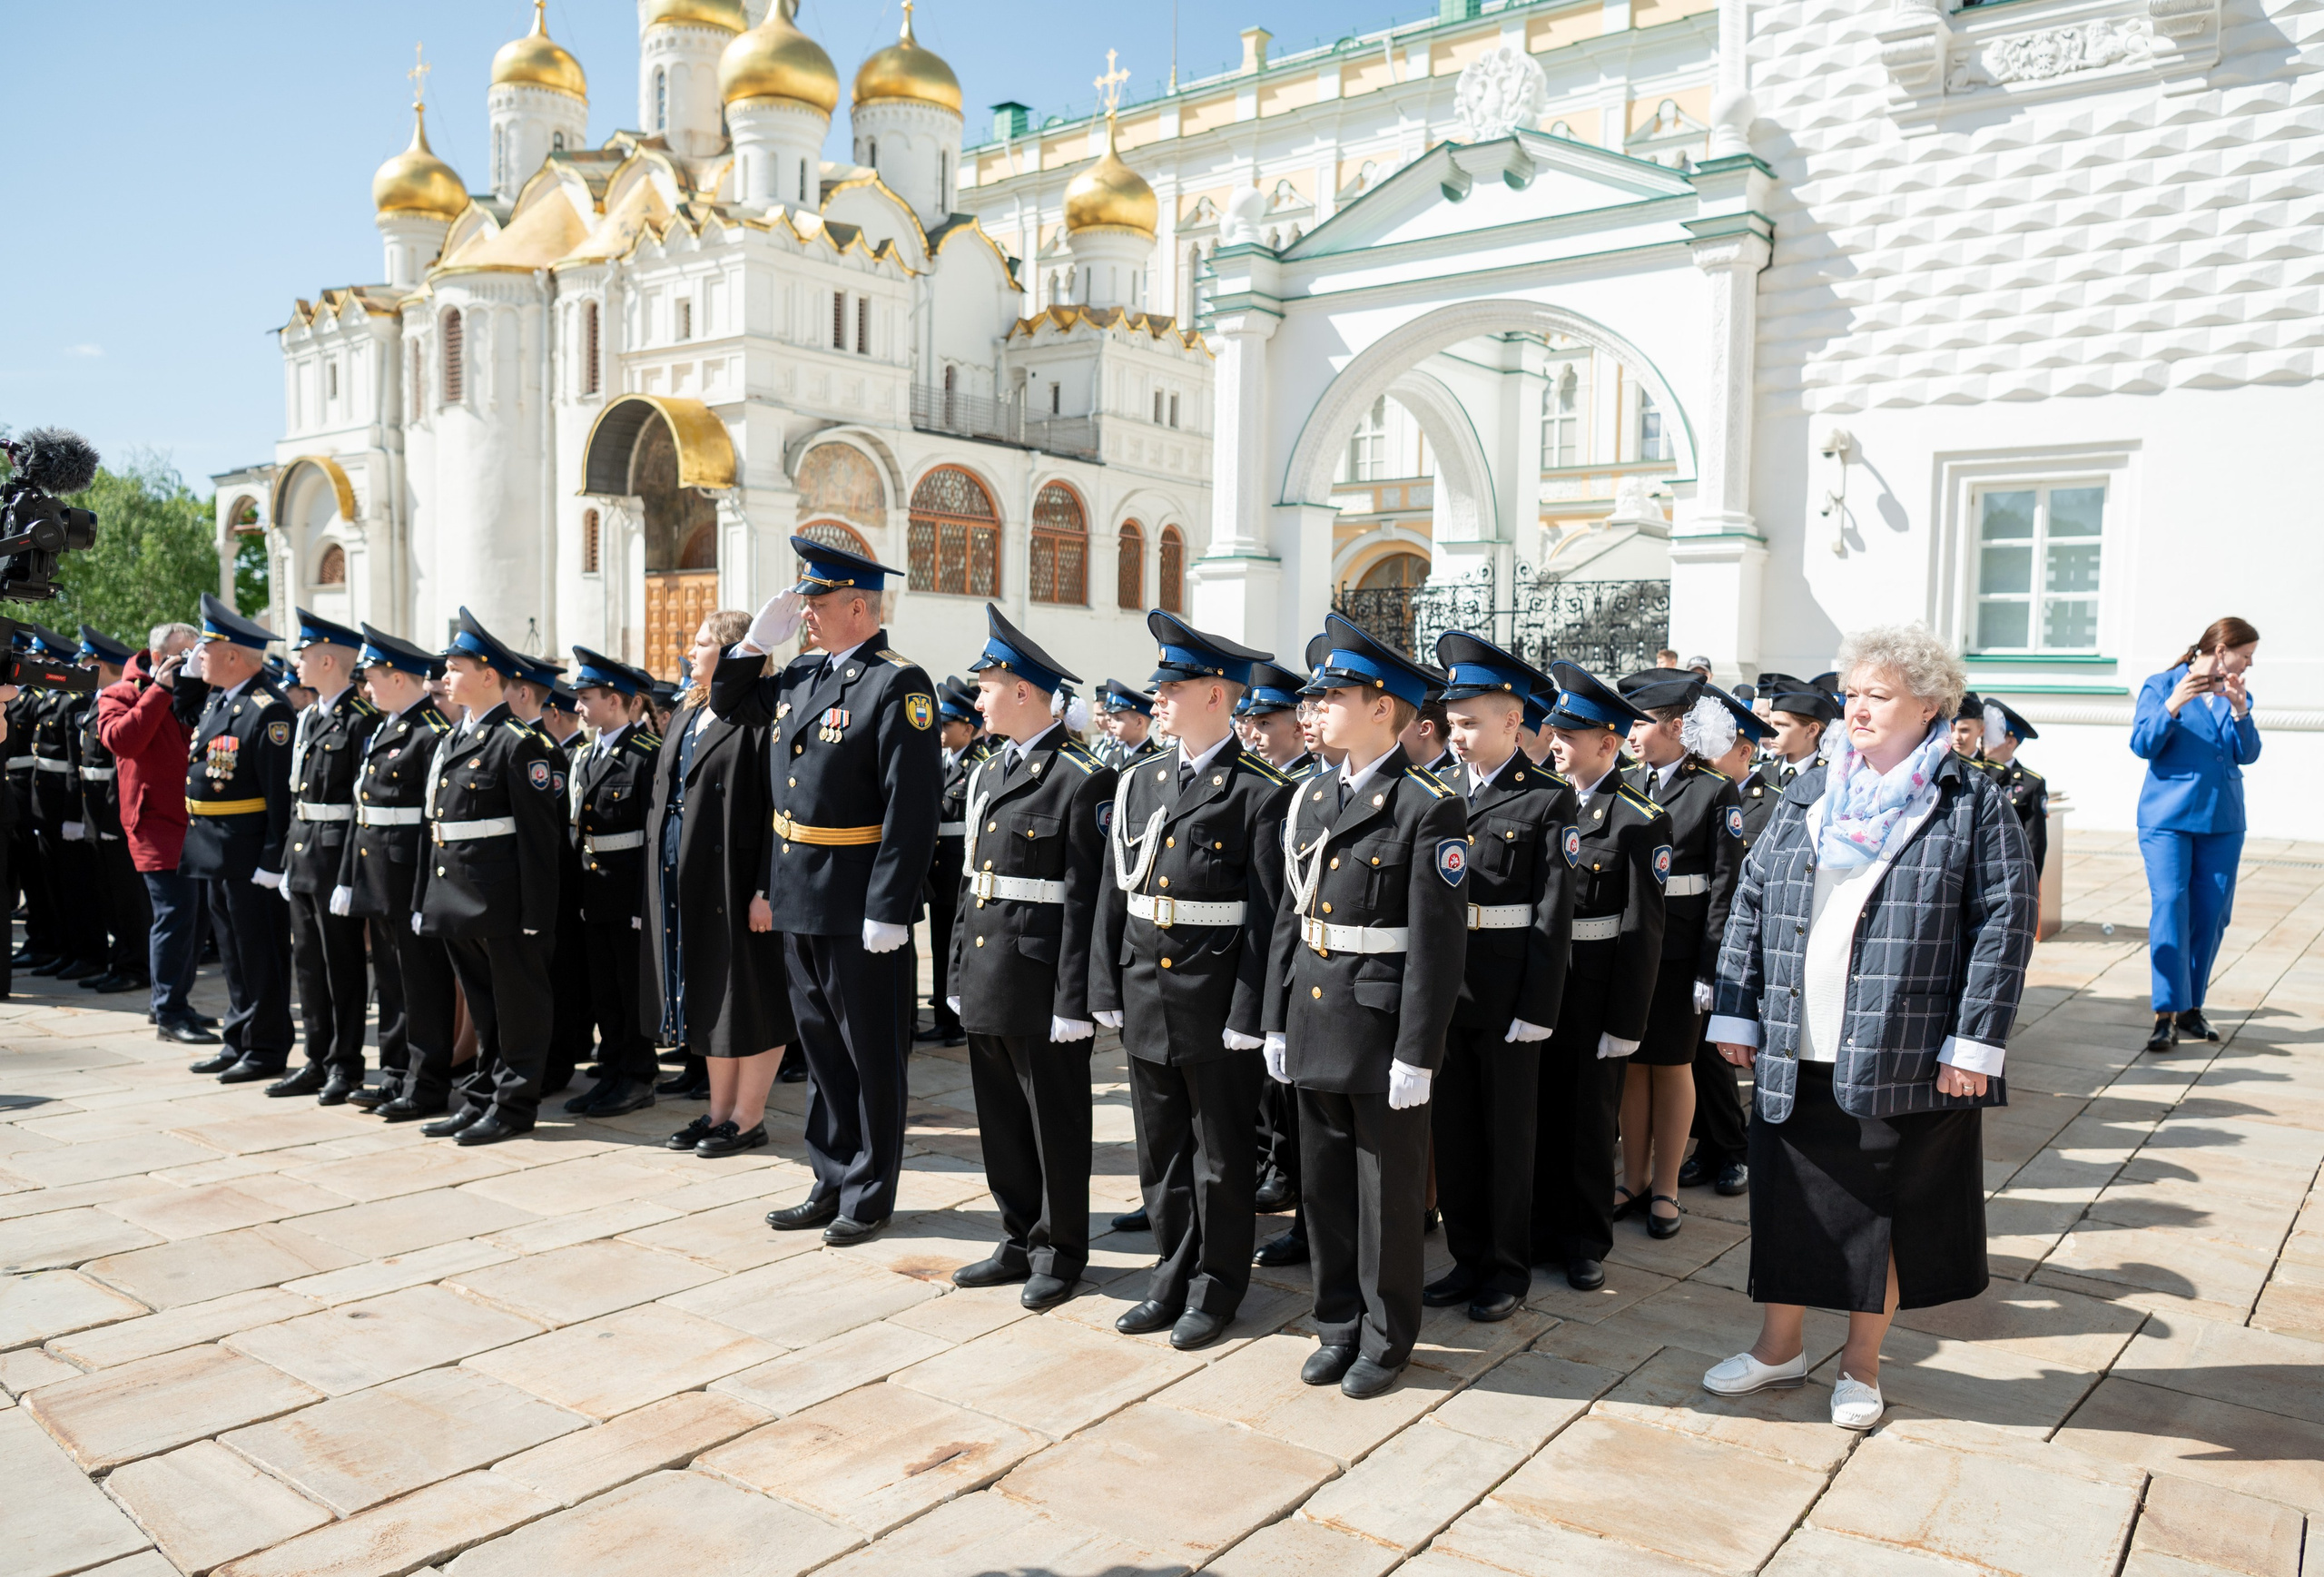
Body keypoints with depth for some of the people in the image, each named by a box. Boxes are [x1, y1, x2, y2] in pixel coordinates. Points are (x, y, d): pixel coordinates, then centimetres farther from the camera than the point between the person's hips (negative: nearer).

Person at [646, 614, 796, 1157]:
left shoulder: (759, 717, -13)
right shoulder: (684, 713, 15)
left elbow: (780, 809, -18)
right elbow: (663, 797, 18)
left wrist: (767, 889, -22)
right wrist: (657, 877, 14)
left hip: (734, 877, -9)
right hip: (681, 878, 9)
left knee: (748, 995, 2)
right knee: (705, 994, 15)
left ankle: (749, 1117, 12)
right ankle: (719, 1109, 25)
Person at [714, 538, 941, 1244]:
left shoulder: (898, 685, -15)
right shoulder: (803, 674, 9)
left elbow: (911, 807, -20)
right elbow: (729, 704, 25)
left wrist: (890, 911, -22)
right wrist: (759, 637, 8)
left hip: (858, 907, -8)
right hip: (799, 898, 8)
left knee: (871, 1054, 7)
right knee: (821, 1047, 17)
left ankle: (870, 1195, 20)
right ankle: (832, 1184, 30)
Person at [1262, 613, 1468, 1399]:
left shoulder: (1429, 808, -12)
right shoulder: (1312, 797, 9)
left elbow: (1438, 943, -15)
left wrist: (1417, 1056, -16)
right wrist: (1275, 1021, 11)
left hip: (1385, 1031, -6)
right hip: (1315, 1025, 7)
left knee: (1389, 1193, 8)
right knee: (1324, 1186, 16)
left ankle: (1387, 1338, 25)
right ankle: (1339, 1326, 32)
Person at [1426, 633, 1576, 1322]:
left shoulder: (1548, 799, -6)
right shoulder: (1441, 792, 8)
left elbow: (1554, 912, -9)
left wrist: (1536, 1007, -14)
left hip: (1505, 993, -5)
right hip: (1444, 986, 5)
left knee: (1507, 1132, 8)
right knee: (1451, 1127, 13)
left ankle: (1509, 1266, 23)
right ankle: (1468, 1258, 28)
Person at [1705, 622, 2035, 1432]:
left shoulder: (1974, 802, -3)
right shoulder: (1807, 794, 9)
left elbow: (2007, 922, -7)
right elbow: (1752, 904, 9)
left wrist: (1974, 1043, -12)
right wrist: (1737, 1014, 4)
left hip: (1903, 1060, -3)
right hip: (1795, 1057, 4)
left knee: (1885, 1210, 9)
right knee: (1787, 1201, 12)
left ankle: (1861, 1361, 28)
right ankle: (1779, 1342, 30)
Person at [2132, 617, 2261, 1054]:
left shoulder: (2237, 695, 12)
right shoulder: (2161, 686, -1)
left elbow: (2248, 754, 3)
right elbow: (2141, 745, -8)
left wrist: (2239, 709, -12)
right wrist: (2173, 705, -22)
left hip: (2222, 821, 5)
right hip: (2169, 819, -5)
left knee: (2211, 915, 5)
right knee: (2170, 907, -13)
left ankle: (2191, 1007, 16)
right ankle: (2167, 1014, -13)